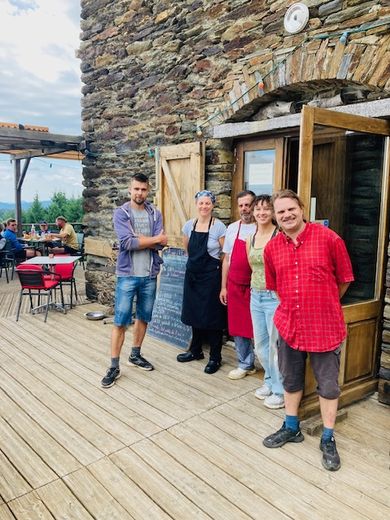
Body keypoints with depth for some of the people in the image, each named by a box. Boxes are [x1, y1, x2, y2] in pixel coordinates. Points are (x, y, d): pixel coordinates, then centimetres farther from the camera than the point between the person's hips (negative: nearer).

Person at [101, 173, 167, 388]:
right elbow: (127, 242, -18)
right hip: (127, 275, -4)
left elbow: (160, 244, -6)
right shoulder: (121, 213, -5)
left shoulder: (155, 213, 5)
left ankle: (135, 355, 33)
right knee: (121, 321, -1)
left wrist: (137, 239, -15)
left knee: (143, 317, 15)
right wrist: (154, 238, -11)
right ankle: (114, 366, 9)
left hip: (149, 275, 4)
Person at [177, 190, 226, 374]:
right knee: (194, 313, 14)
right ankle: (196, 350, 31)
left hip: (211, 276, -5)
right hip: (192, 274, 5)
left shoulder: (219, 227, -11)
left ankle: (215, 357, 14)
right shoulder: (189, 225, 3)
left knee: (212, 317, 1)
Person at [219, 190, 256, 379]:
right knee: (237, 326, 10)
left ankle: (246, 364, 21)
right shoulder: (232, 228, 7)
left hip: (255, 286, -4)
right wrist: (223, 286, 10)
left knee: (253, 326, 5)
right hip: (234, 286, 5)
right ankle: (246, 364, 25)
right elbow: (227, 259, 11)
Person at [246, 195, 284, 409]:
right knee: (260, 344, 16)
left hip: (275, 296, -7)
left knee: (276, 345, 1)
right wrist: (256, 287, 13)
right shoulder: (250, 239, 9)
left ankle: (280, 390, 17)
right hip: (256, 295, 7)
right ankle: (269, 381, 35)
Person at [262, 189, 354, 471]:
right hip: (289, 325, 4)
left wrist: (325, 305, 10)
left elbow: (344, 279, -1)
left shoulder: (328, 238, -13)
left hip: (325, 327, -3)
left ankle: (328, 440, 29)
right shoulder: (272, 248, -1)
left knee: (328, 385, 10)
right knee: (291, 380, 19)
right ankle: (291, 428, 39)